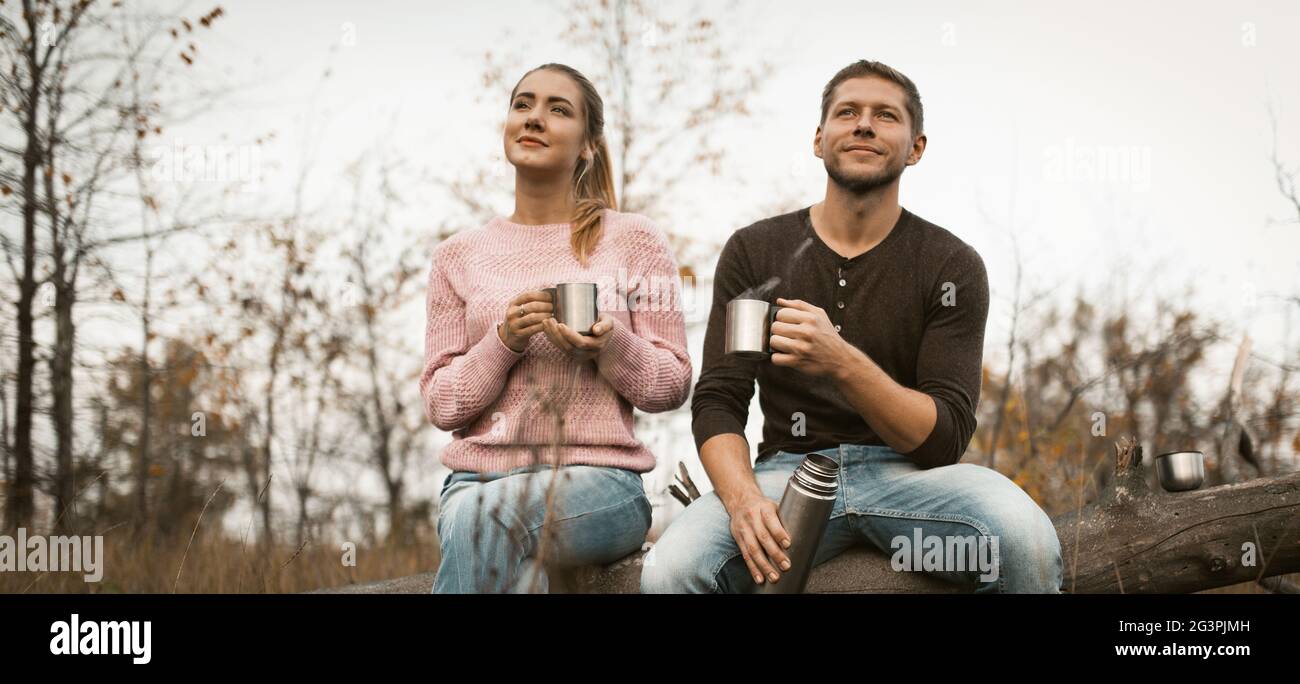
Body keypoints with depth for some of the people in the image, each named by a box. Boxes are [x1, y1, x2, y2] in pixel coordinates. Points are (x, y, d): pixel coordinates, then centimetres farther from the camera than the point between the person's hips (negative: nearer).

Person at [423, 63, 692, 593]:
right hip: (478, 472, 2)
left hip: (597, 482, -2)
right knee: (518, 568, -35)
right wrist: (502, 343, -10)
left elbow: (672, 386, 5)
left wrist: (610, 347, -15)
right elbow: (439, 405, 8)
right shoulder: (459, 256, 13)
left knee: (480, 517, -35)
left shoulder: (634, 240, 7)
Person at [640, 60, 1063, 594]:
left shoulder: (952, 265, 1)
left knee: (1027, 539, -34)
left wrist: (842, 363, -24)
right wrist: (743, 498, -21)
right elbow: (717, 404, 1)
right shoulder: (754, 251, 7)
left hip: (908, 471, -1)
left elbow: (943, 439, -7)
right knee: (669, 569, -30)